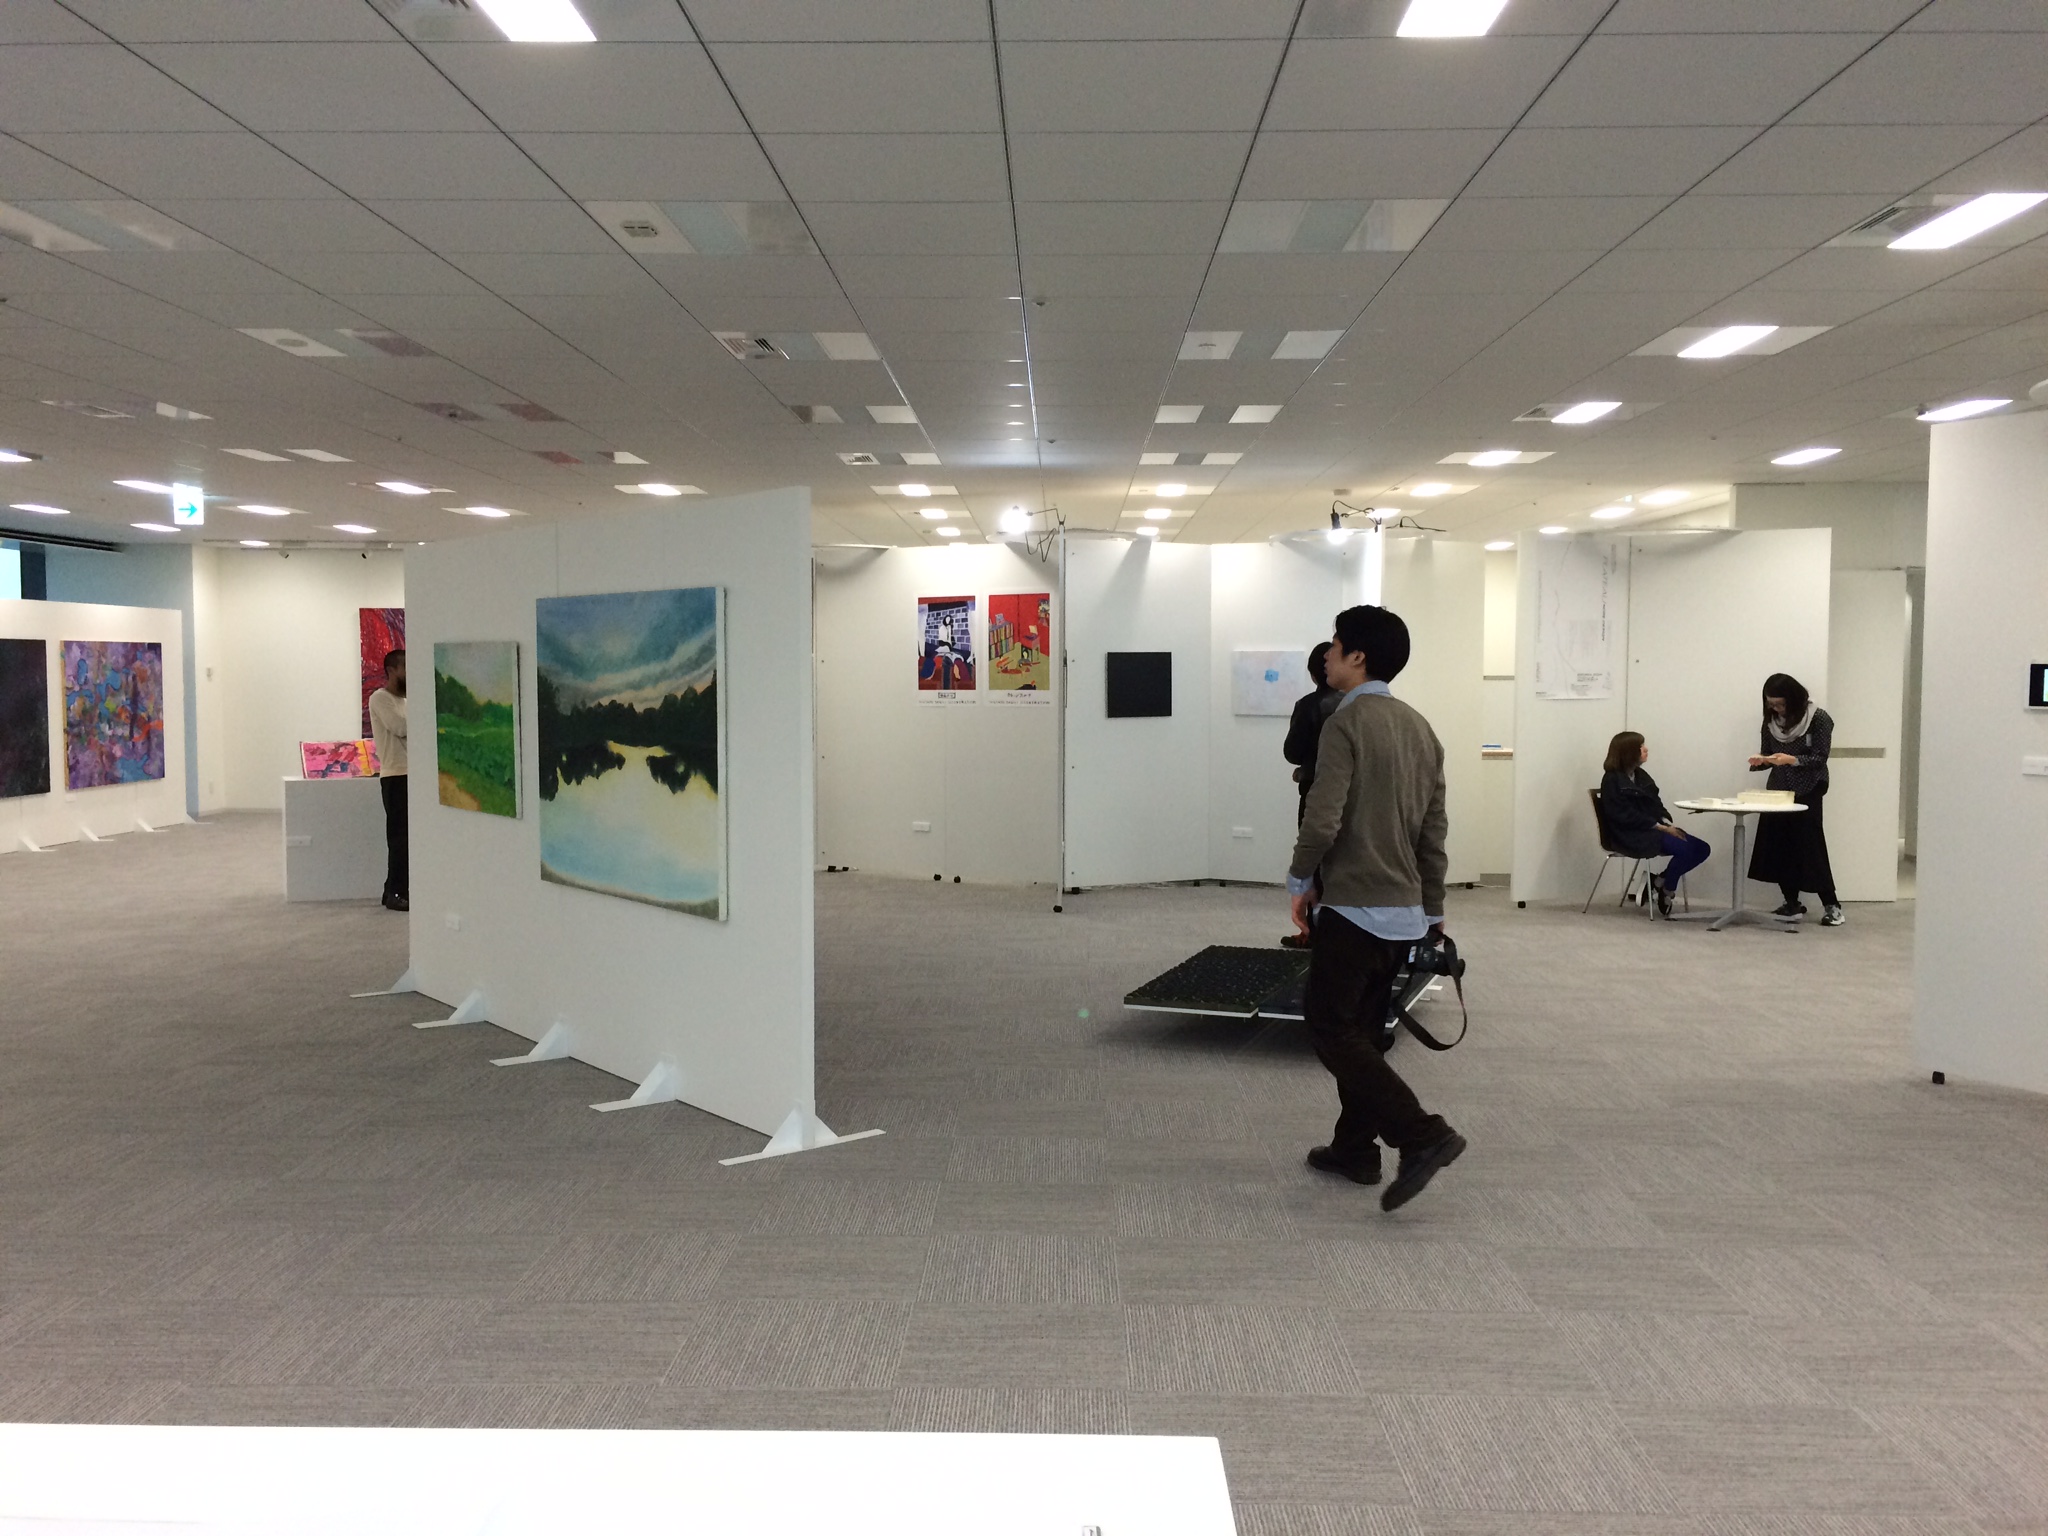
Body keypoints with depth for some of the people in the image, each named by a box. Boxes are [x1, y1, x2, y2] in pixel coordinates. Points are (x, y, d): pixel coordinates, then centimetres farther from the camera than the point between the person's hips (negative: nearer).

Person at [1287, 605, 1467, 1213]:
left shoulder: (1347, 722, -14)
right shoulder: (1419, 728, 10)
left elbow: (1323, 819, -21)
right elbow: (1434, 827, 13)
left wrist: (1300, 879, -4)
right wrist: (1433, 908, 19)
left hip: (1355, 906, -8)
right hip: (1404, 910, 8)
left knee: (1332, 1029, -1)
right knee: (1360, 1029, 17)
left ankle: (1422, 1135, -11)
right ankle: (1355, 1148, 23)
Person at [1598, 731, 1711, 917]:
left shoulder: (1640, 776, 16)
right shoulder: (1612, 779, -7)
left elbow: (1655, 805, 15)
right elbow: (1626, 815, -15)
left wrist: (1668, 823, -6)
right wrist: (1660, 827, -19)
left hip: (1653, 829, 8)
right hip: (1631, 835, -8)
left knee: (1702, 848, -6)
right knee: (1684, 849, -28)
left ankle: (1658, 881, 0)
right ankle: (1664, 891, -8)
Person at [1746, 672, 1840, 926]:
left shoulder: (1819, 719, -9)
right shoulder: (1771, 721, 6)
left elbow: (1820, 758, -11)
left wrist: (1792, 760, -26)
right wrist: (1759, 762, -12)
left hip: (1807, 791, -5)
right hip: (1777, 789, 5)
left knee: (1809, 847, -8)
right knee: (1778, 847, -2)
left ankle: (1831, 905, 2)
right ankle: (1792, 904, 6)